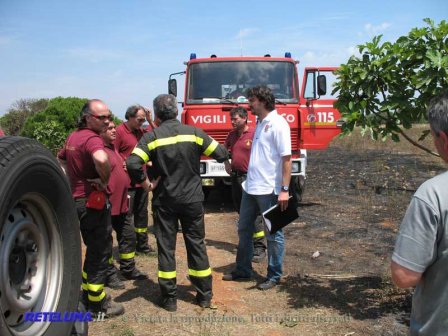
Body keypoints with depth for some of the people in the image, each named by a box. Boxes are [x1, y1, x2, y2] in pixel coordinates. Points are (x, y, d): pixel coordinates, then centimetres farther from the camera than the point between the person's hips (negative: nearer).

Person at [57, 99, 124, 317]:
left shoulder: (73, 137, 9)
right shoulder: (92, 138, -20)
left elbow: (60, 159, 27)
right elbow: (101, 159, -42)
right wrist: (104, 181, -25)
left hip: (78, 199, 9)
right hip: (92, 201, -9)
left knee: (93, 249, 22)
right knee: (101, 252, 2)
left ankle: (88, 293, 33)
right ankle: (97, 304, 12)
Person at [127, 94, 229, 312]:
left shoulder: (152, 137, -7)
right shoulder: (193, 132, -4)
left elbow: (133, 164, -20)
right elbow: (222, 154, -2)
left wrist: (143, 182, -3)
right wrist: (201, 149, 17)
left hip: (164, 201, -1)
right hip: (192, 199, 1)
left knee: (166, 247, 9)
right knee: (196, 244, 12)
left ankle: (169, 298, 15)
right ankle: (205, 295, 21)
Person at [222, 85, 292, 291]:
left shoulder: (277, 124, -13)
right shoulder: (260, 123, 12)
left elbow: (286, 158, -17)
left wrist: (284, 190, -21)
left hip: (269, 190, -9)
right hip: (250, 187, 9)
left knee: (273, 235, 5)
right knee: (244, 229, 17)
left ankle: (274, 276, 17)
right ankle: (243, 270, 31)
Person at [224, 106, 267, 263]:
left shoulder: (255, 134, -12)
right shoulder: (232, 134, 10)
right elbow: (225, 149, 28)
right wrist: (226, 163, 14)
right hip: (235, 176, 7)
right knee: (241, 211, 15)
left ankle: (259, 247, -5)